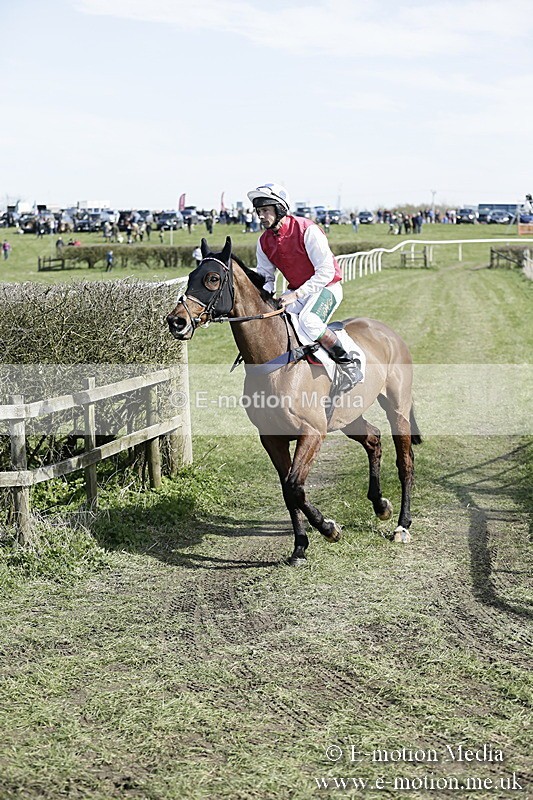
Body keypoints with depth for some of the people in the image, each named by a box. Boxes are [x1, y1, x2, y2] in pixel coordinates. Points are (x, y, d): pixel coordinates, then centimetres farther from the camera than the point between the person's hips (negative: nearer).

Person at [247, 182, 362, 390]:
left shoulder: (307, 230, -21)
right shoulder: (264, 241, 1)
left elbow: (326, 271, -23)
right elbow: (265, 276, 10)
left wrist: (297, 294, -28)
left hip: (326, 287, -7)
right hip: (297, 291, 7)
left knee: (308, 320, -34)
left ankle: (349, 364, -20)